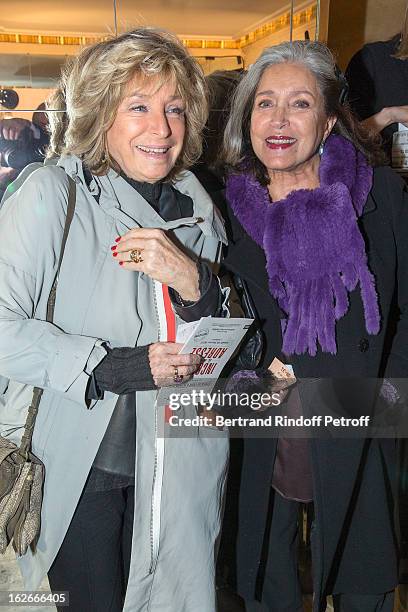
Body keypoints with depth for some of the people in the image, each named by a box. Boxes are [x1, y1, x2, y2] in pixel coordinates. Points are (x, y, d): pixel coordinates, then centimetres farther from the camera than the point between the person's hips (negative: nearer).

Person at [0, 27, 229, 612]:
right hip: (81, 463, -4)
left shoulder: (196, 207, 3)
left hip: (176, 466, 5)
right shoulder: (52, 194, -13)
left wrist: (194, 280, -15)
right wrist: (119, 367, -22)